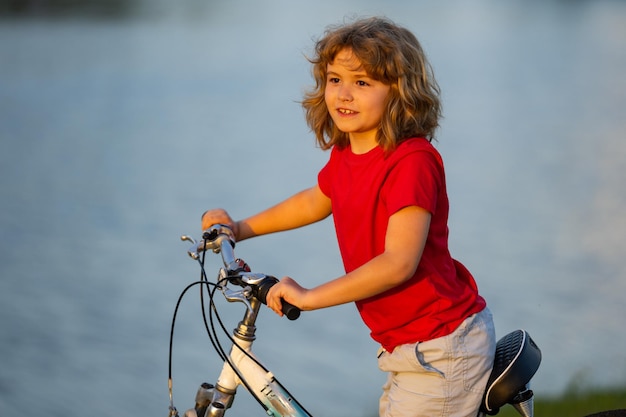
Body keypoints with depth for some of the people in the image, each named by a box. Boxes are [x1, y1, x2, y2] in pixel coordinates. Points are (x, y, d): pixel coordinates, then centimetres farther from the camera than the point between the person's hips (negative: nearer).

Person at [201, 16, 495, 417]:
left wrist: (310, 296, -26)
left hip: (441, 351, -9)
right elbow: (315, 202, 26)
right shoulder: (344, 156, 3)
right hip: (405, 346, 9)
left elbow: (398, 261, -29)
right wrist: (239, 229, 26)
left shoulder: (412, 161, -23)